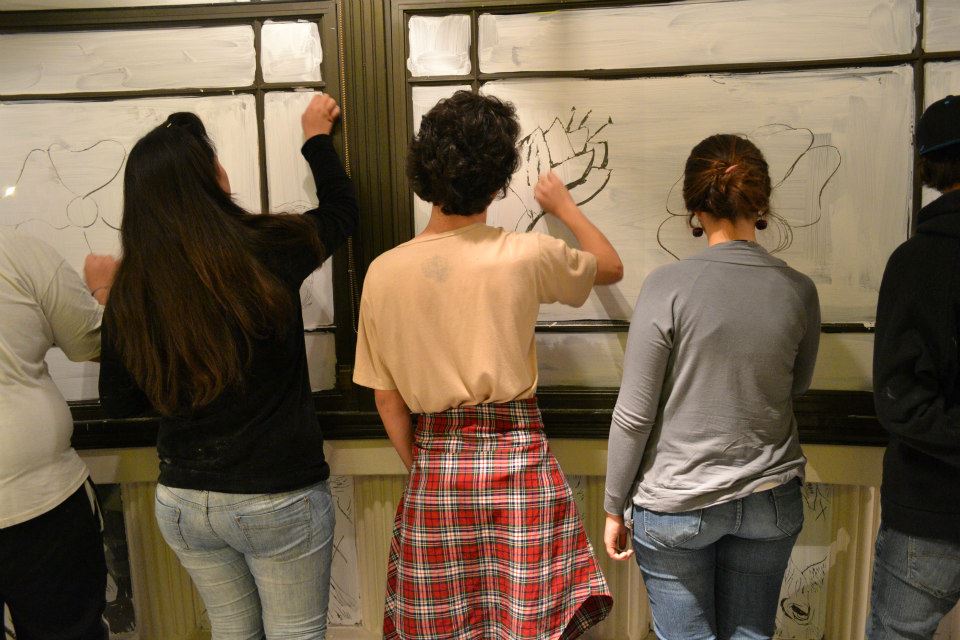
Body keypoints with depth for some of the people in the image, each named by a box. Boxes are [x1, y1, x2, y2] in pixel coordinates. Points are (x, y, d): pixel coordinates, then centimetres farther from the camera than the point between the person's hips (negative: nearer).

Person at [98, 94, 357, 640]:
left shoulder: (129, 292, -8)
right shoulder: (266, 252, -17)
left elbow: (119, 402, 4)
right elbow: (342, 209, 4)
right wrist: (318, 137, 19)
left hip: (180, 504, 4)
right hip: (279, 501, -3)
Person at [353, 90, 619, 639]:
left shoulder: (384, 272, -5)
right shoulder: (528, 255, -11)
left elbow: (386, 397, 2)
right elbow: (612, 267, 10)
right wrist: (565, 207, 24)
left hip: (436, 464, 2)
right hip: (519, 458, -2)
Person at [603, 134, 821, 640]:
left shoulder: (669, 286, -18)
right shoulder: (799, 291, -7)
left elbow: (633, 416, -15)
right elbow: (795, 388, 10)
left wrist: (614, 507, -2)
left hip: (675, 506, -3)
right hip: (771, 500, 4)